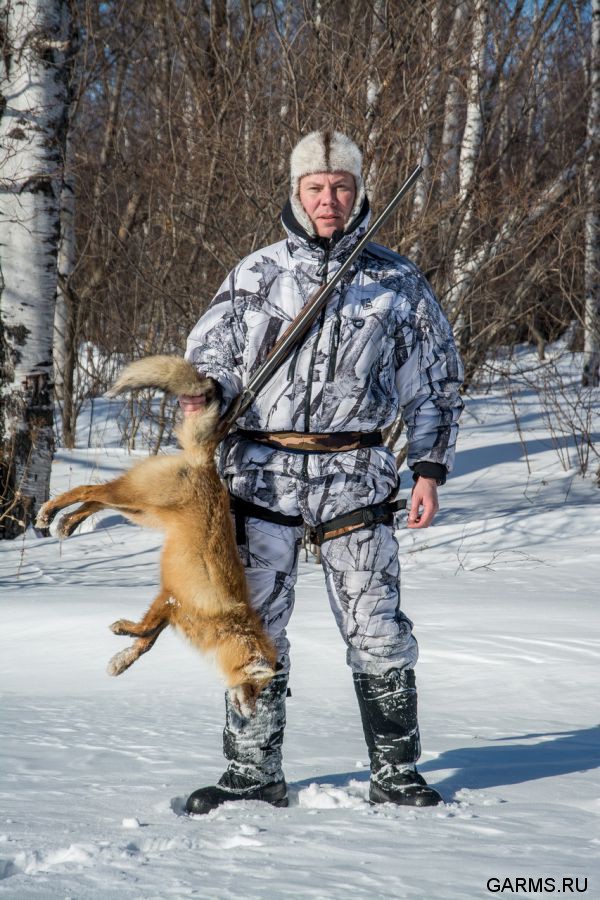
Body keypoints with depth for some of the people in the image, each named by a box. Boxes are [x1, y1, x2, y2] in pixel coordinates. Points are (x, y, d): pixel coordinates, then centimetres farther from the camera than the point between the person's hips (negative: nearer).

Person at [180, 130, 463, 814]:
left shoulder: (396, 282, 9)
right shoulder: (257, 274, 8)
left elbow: (436, 380, 14)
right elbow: (209, 353, 12)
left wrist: (430, 469, 7)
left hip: (352, 474, -1)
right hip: (262, 471, 1)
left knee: (376, 628, -2)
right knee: (253, 626, 3)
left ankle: (396, 773, 10)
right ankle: (254, 773, 13)